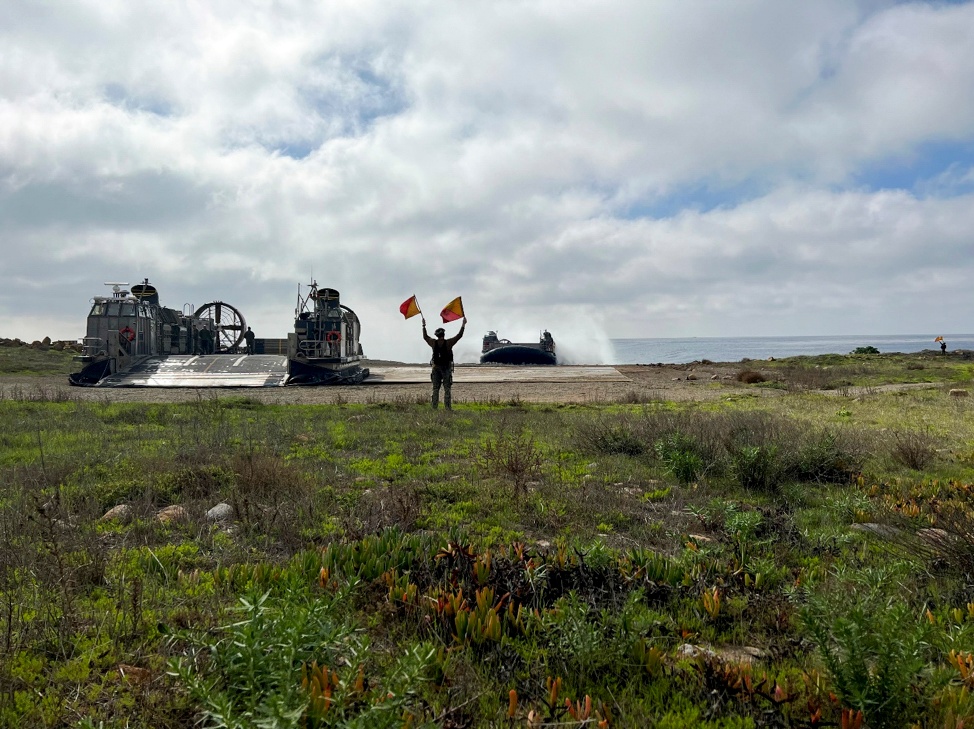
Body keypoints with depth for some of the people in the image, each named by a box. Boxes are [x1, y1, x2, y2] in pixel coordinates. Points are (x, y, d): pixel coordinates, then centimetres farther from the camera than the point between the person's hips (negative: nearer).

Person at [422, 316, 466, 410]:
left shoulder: (434, 343, -2)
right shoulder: (448, 343, -10)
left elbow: (425, 337, 16)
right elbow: (459, 335, -4)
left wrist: (424, 326, 27)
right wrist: (463, 324, 5)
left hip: (436, 368, 3)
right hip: (446, 368, -3)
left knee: (435, 389, 7)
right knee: (447, 389, -1)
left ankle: (434, 407, 5)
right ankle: (448, 407, -4)